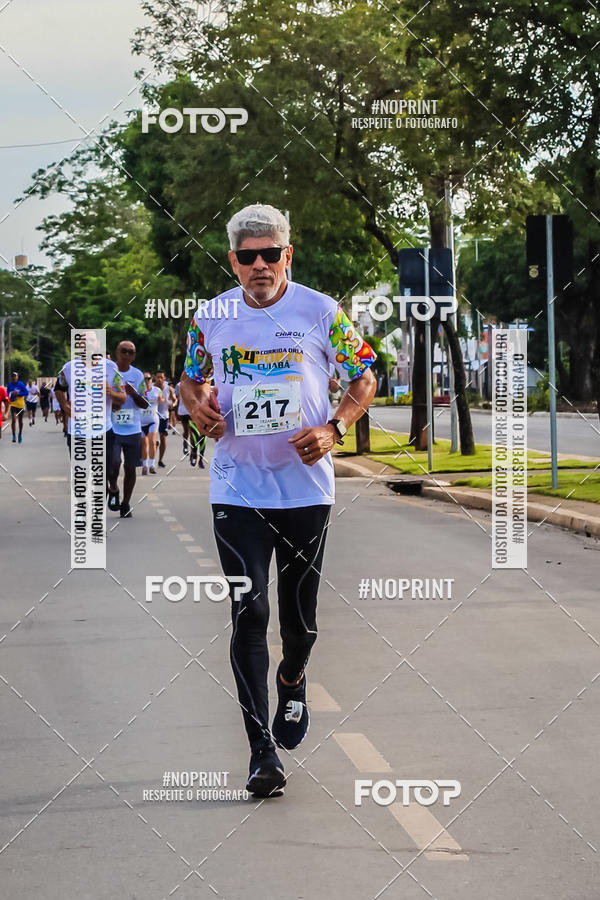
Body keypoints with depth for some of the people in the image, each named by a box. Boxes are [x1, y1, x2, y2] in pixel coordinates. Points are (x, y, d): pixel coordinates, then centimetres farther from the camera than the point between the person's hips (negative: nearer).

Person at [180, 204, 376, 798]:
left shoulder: (321, 312, -2)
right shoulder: (211, 318, 3)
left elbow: (363, 379, 6)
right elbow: (191, 378, 19)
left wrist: (333, 430, -11)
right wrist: (197, 406, -5)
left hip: (306, 486, 0)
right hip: (236, 490, 0)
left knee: (299, 613, 10)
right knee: (249, 615, -7)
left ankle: (293, 680, 46)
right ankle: (262, 751, -3)